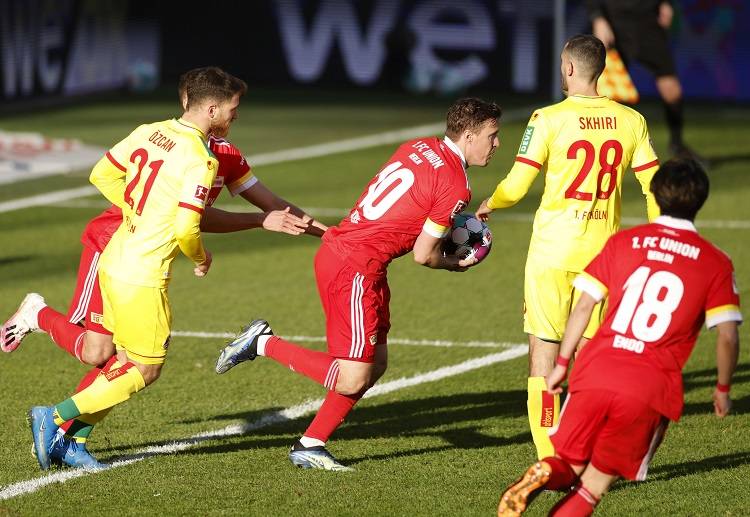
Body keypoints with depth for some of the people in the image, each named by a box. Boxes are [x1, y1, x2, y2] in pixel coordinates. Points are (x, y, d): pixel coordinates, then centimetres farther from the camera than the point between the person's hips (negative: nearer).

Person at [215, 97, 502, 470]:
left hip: (337, 247, 10)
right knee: (351, 381, -8)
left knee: (375, 365, 15)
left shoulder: (419, 147, 10)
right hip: (356, 268, -10)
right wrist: (457, 265, 11)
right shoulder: (455, 186, -13)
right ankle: (263, 344, 0)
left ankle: (309, 446, 17)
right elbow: (423, 255, -9)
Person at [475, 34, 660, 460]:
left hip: (553, 251, -3)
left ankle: (549, 460, 1)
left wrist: (488, 205, 13)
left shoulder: (549, 120, -9)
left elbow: (516, 188, -8)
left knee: (544, 346, 5)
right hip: (603, 250, 4)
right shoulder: (630, 121, 2)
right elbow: (655, 188, 3)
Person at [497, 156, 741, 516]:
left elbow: (584, 304, 9)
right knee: (598, 479, 10)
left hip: (595, 370, 2)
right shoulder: (715, 263, 6)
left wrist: (563, 363, 16)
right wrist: (722, 389, 17)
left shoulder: (622, 243, 12)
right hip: (651, 386, -2)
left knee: (569, 465, 15)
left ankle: (545, 475, -19)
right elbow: (727, 337, 2)